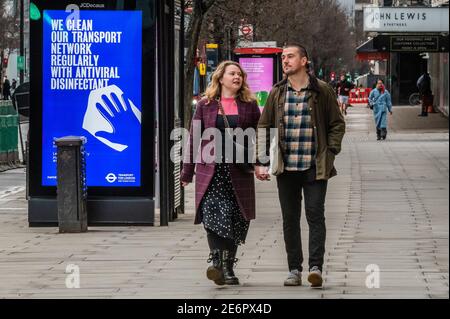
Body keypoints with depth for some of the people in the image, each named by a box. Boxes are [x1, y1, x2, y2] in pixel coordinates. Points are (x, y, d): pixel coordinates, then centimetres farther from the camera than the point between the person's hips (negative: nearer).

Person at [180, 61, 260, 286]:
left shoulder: (249, 105, 9)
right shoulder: (206, 105, 8)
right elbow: (194, 138, 9)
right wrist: (187, 172, 7)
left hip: (239, 172, 1)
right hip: (211, 171, -1)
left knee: (236, 219, 3)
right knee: (213, 213, -17)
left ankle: (227, 266, 13)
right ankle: (217, 261, -23)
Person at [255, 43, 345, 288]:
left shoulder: (322, 91, 1)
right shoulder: (277, 93, 8)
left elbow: (337, 124, 7)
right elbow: (263, 127, 11)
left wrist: (330, 153, -4)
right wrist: (262, 161, 3)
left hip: (315, 167, -3)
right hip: (285, 167, 3)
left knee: (315, 215, -8)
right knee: (290, 219, 6)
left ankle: (316, 266, -9)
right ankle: (294, 269, 12)